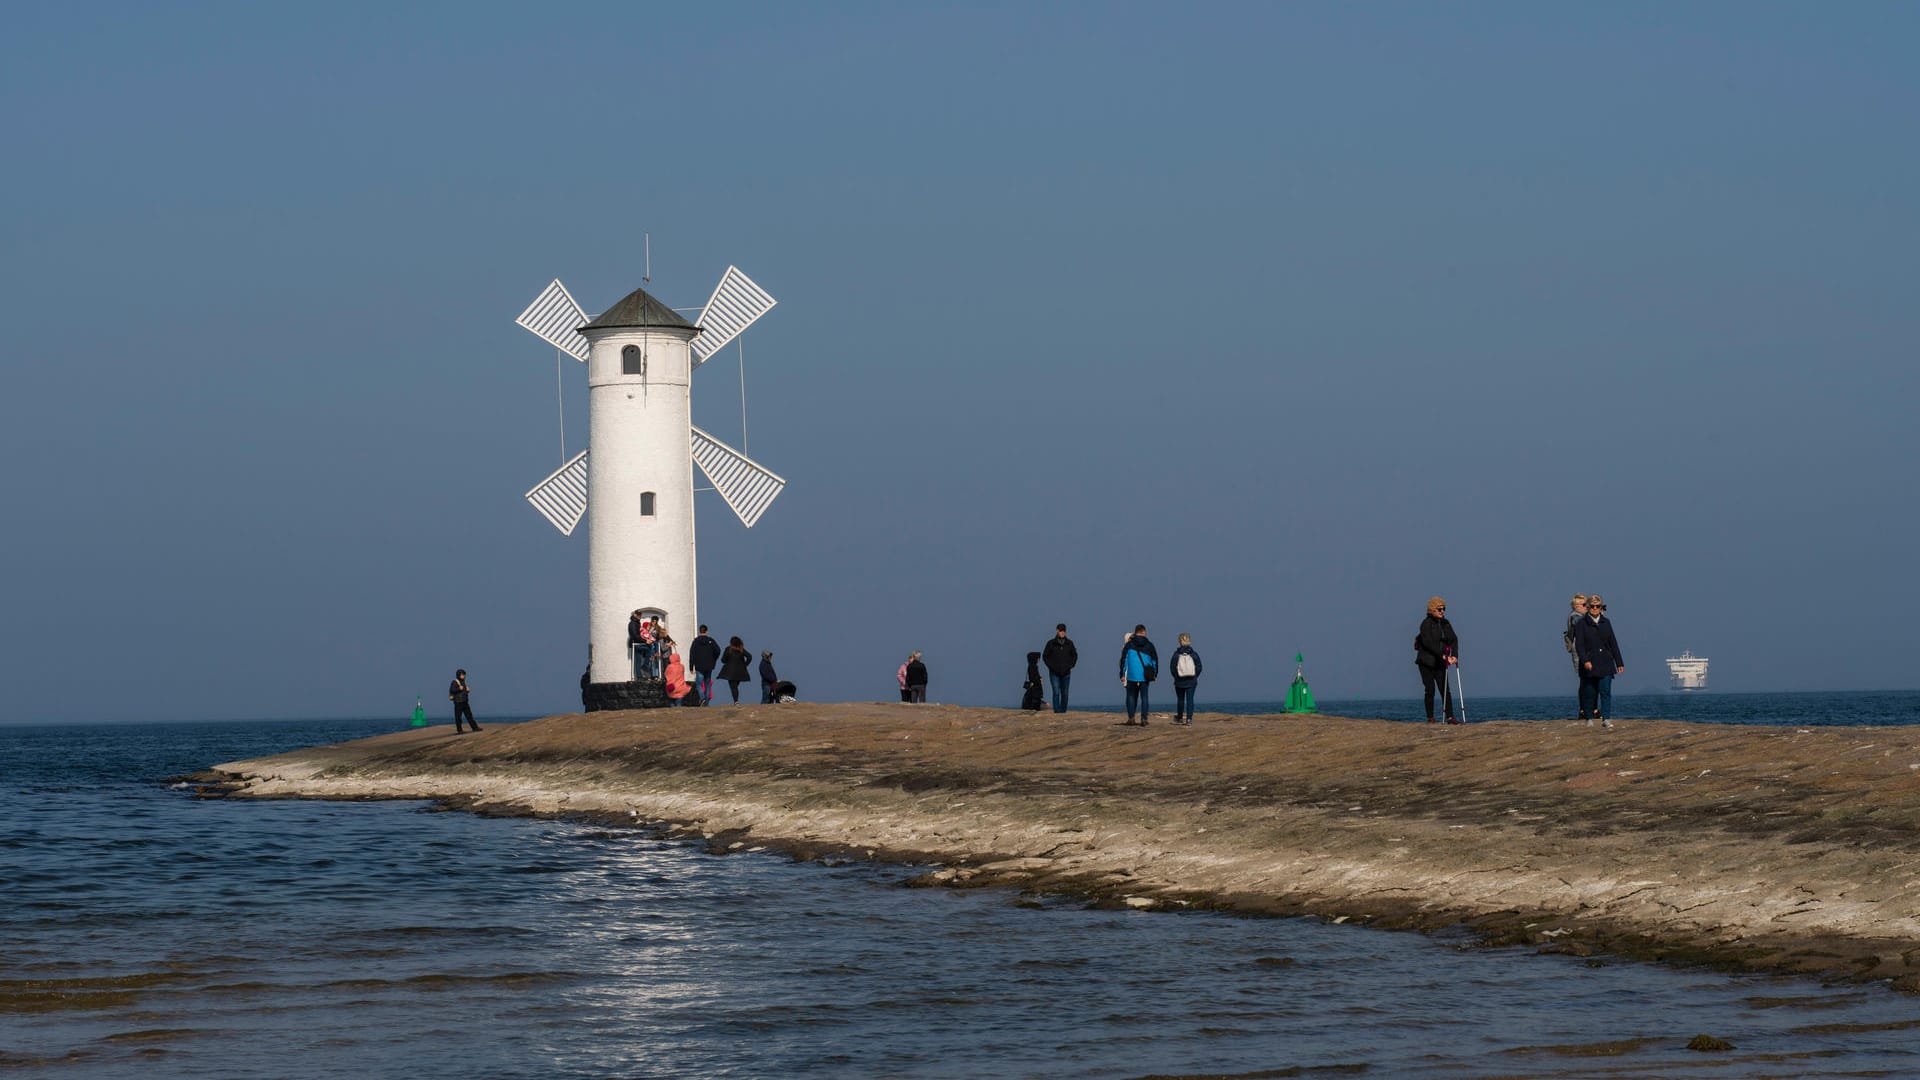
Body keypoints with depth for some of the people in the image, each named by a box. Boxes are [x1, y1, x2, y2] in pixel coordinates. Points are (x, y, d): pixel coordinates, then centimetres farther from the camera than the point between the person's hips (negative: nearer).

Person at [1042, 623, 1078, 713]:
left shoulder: (1069, 643, 4)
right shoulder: (1051, 643, -2)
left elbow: (1075, 655, 15)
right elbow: (1045, 655, 5)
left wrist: (1071, 665, 4)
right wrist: (1050, 666, -3)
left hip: (1066, 673, 2)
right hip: (1054, 673, -2)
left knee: (1065, 694, 4)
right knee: (1056, 693, -11)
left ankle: (1063, 711, 12)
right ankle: (1057, 711, -12)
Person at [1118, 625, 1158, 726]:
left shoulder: (1129, 645, 1)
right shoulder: (1149, 645, 4)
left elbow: (1123, 660, 0)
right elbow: (1155, 660, 9)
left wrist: (1122, 674, 5)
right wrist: (1155, 674, 18)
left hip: (1132, 676, -1)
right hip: (1145, 676, 1)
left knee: (1131, 696, 7)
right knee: (1144, 697, 5)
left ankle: (1131, 719, 1)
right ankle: (1143, 719, 1)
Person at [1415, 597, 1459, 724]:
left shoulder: (1445, 624, 9)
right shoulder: (1426, 623, -10)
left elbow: (1454, 640, 4)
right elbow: (1428, 642, -20)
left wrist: (1454, 655, -13)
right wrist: (1442, 655, -24)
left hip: (1440, 662, 5)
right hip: (1426, 660, -5)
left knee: (1445, 690, -2)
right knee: (1430, 689, -3)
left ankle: (1450, 717, -5)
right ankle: (1430, 718, 4)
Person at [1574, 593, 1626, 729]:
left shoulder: (1606, 623, 12)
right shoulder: (1581, 624, 1)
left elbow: (1613, 644, 14)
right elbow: (1579, 645, -8)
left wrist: (1619, 663, 12)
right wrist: (1585, 661, -23)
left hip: (1605, 664, 2)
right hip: (1589, 665, -2)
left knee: (1606, 691, -9)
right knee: (1589, 693, 4)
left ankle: (1606, 719, -13)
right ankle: (1589, 718, 18)